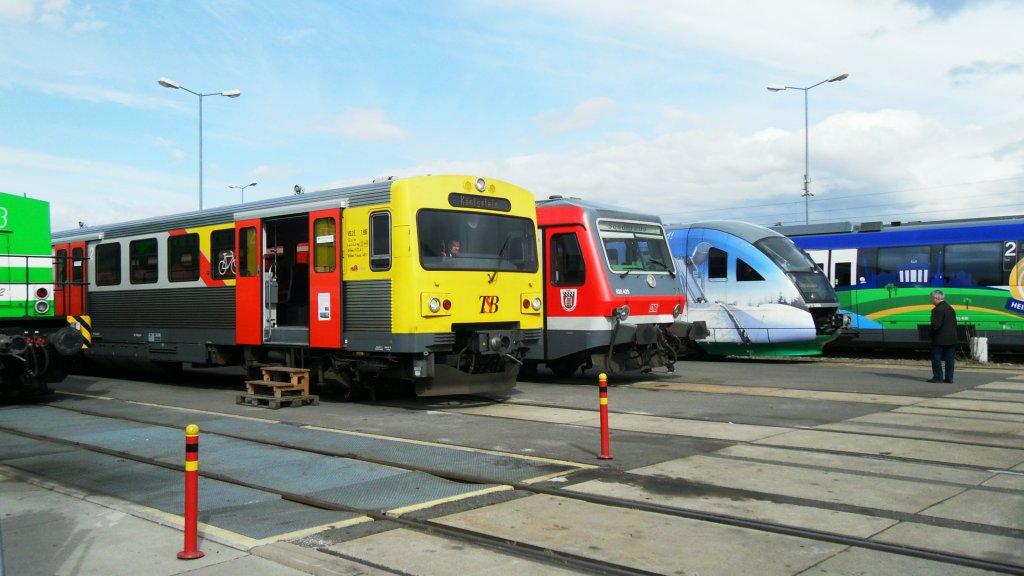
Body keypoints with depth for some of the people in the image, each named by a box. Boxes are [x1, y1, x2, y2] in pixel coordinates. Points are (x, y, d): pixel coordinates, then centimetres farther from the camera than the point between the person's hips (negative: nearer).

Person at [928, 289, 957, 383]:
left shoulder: (938, 309, -14)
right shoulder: (951, 308, 15)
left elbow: (936, 325, -20)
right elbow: (954, 324, 16)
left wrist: (931, 333, -6)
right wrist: (954, 335, 17)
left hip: (940, 339, -8)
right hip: (951, 339, 8)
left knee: (936, 358, 0)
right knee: (950, 359, 7)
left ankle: (938, 377, -1)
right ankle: (949, 378, 8)